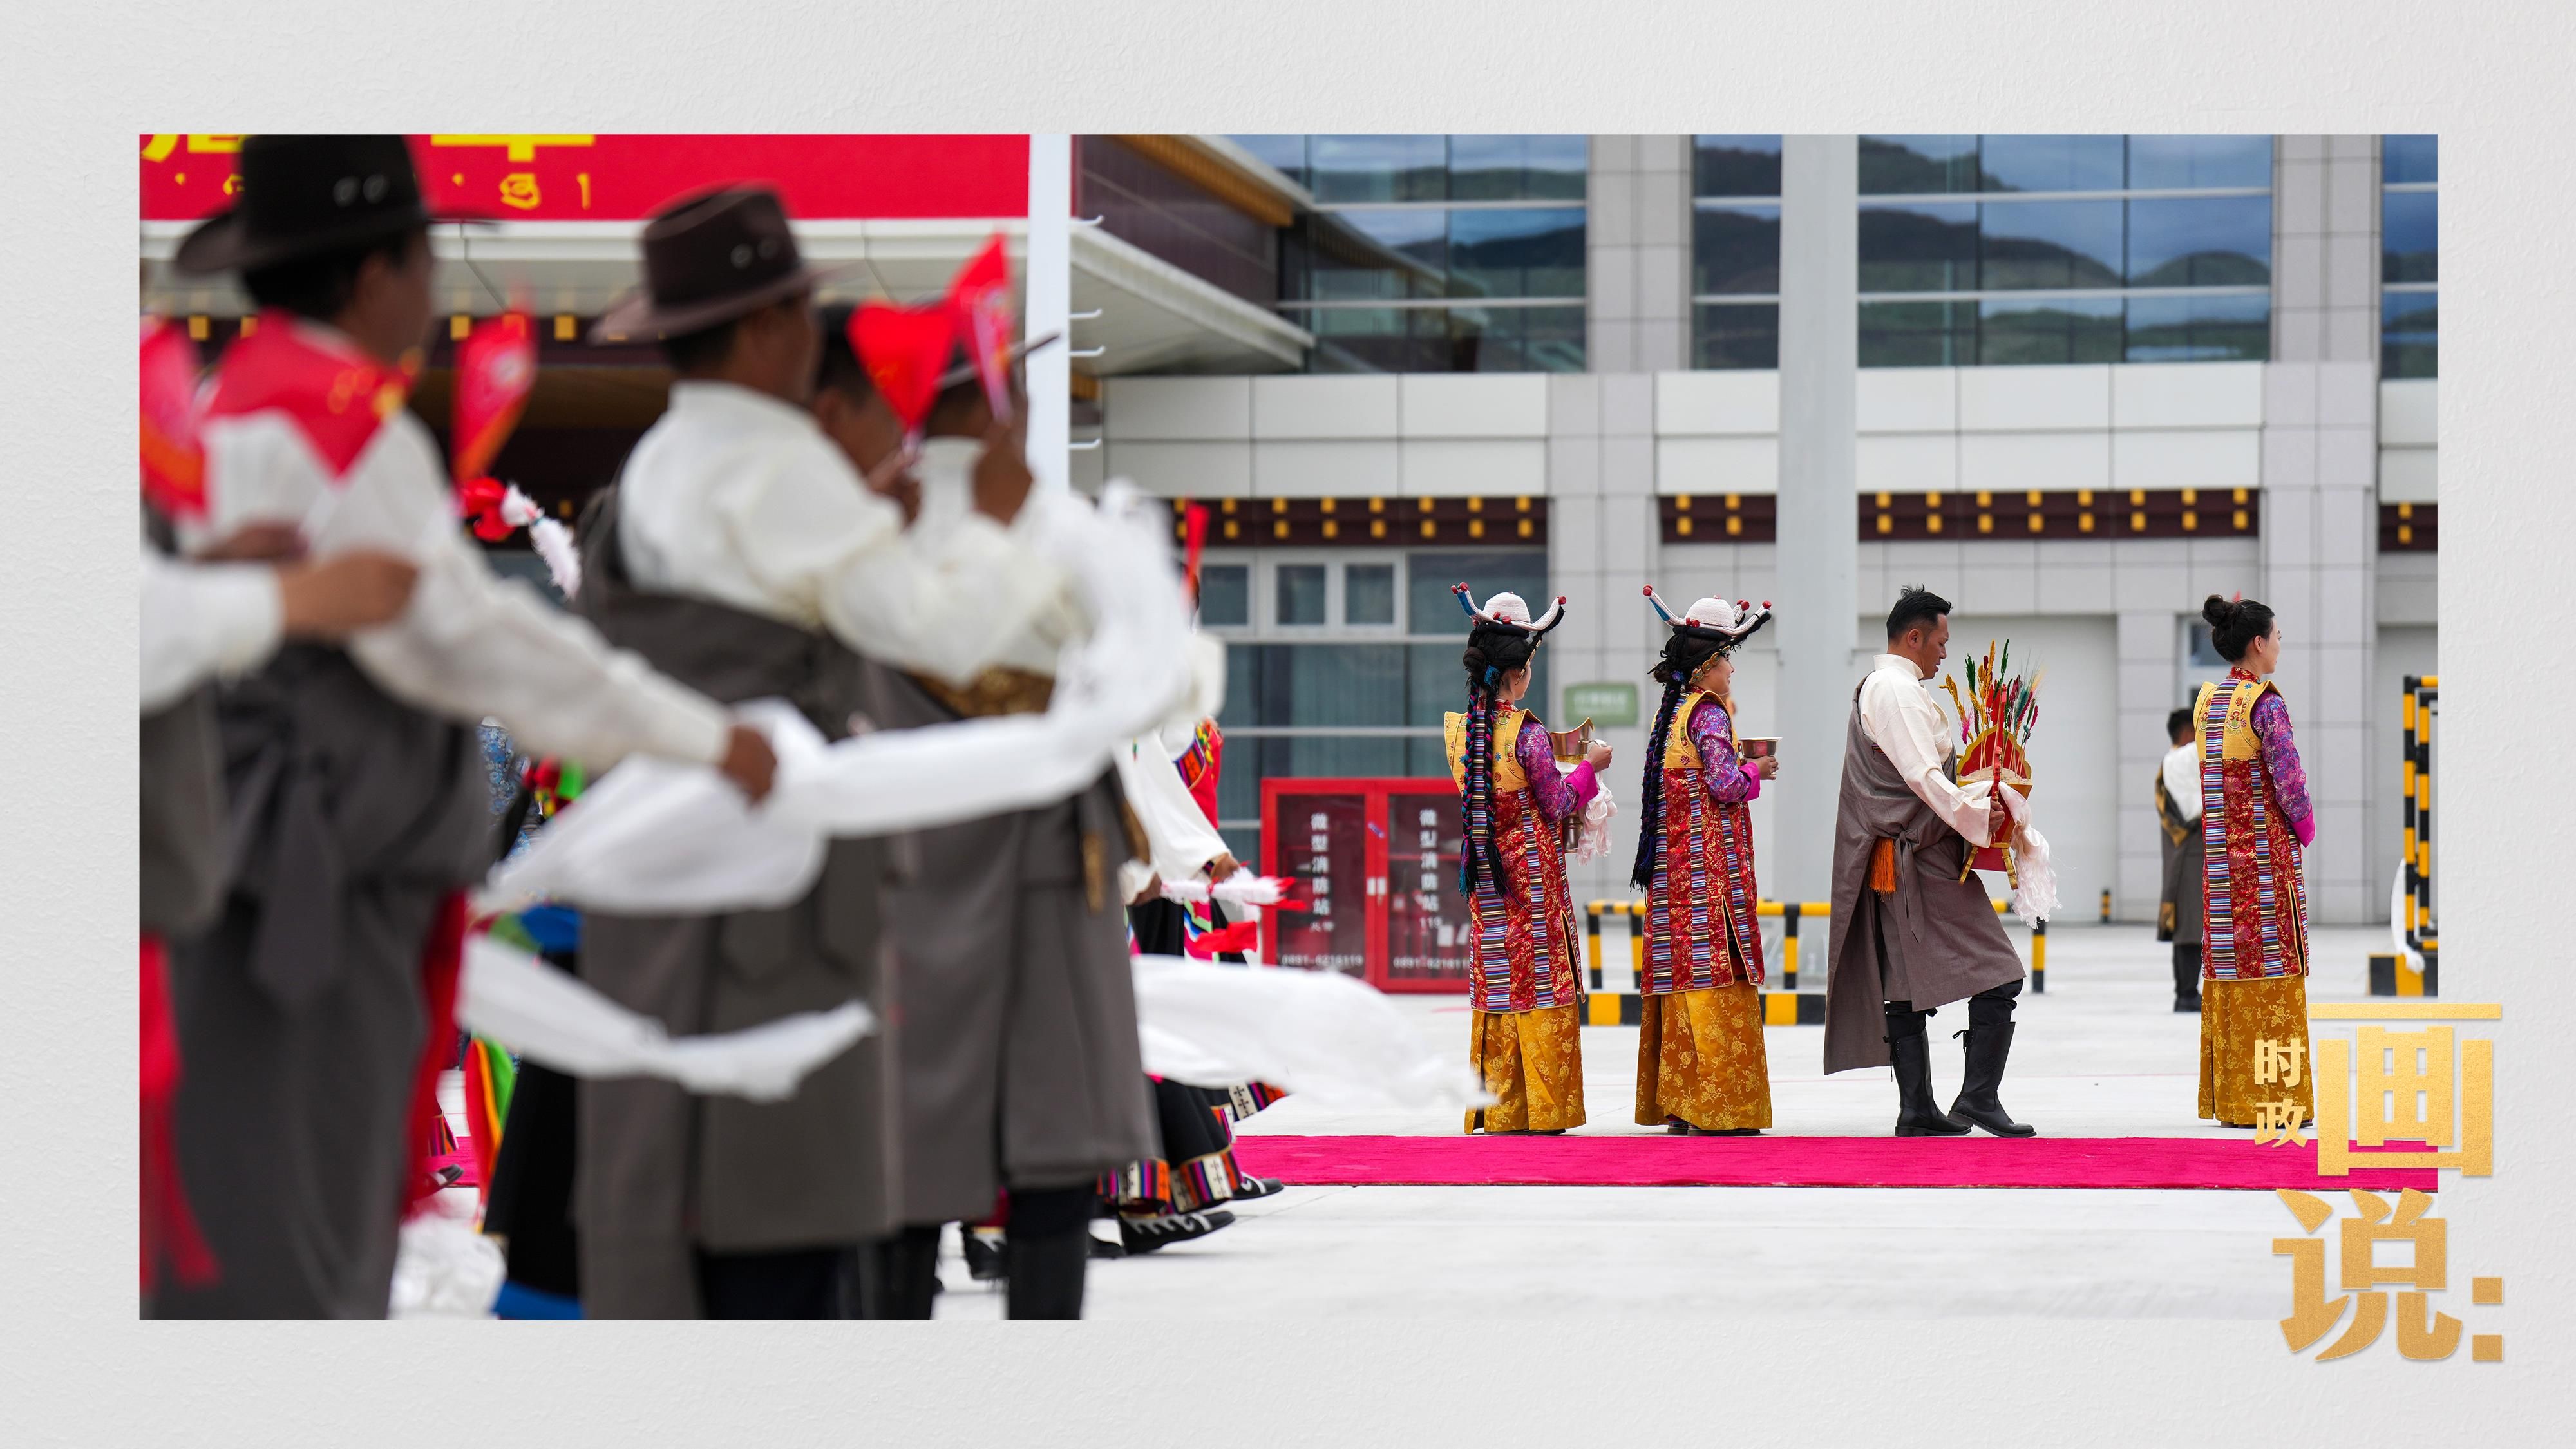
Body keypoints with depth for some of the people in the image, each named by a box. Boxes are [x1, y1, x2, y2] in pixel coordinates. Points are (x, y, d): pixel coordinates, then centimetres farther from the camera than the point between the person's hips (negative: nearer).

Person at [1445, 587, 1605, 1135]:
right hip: (1532, 873, -6)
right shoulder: (1527, 732, -16)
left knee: (1496, 983, 10)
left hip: (1484, 874, 6)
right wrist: (1588, 767, 6)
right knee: (1541, 982, 1)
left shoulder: (1459, 730, 1)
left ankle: (1498, 1109, 11)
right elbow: (1557, 806, -9)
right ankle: (1544, 1109, 1)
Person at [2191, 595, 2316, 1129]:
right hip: (2268, 851, -7)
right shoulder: (2266, 704, -14)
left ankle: (2226, 1095, 11)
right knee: (2273, 966, -2)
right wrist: (2305, 828, 1)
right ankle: (2275, 1098, -1)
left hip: (2220, 854, 7)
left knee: (2228, 969, 9)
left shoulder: (2206, 700, 8)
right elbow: (2290, 783, -18)